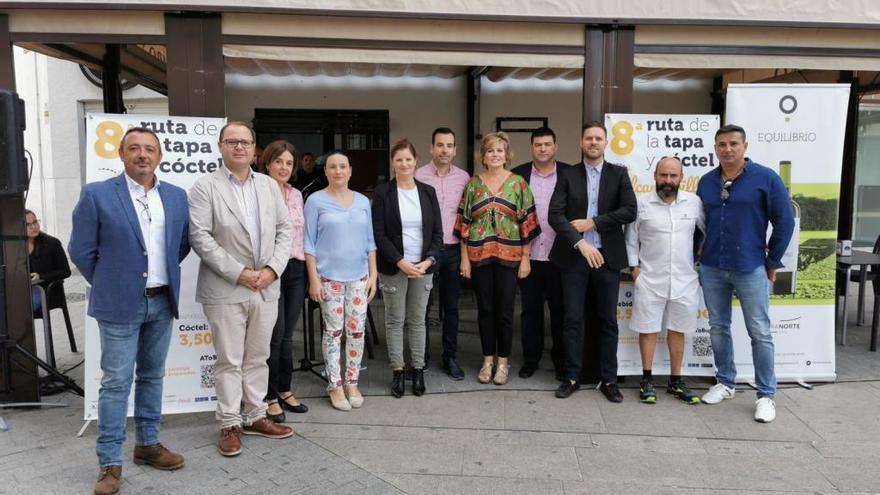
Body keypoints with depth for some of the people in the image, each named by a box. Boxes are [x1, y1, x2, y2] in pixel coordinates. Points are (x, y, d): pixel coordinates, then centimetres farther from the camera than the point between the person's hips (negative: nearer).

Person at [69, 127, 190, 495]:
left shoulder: (176, 196, 6)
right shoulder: (97, 194, -6)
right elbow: (81, 250, -3)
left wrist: (163, 276, 12)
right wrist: (108, 286, 2)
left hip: (162, 301, 4)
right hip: (121, 304, -4)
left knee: (152, 376, 14)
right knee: (116, 382, 0)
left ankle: (147, 444, 28)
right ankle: (110, 463, 10)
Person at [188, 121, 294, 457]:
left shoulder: (269, 185, 10)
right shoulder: (205, 187, -4)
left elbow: (284, 229, 8)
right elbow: (200, 238, -11)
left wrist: (271, 269, -7)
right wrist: (239, 273, -16)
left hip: (266, 287, 4)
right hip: (225, 289, -4)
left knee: (258, 357, 13)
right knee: (229, 360, 4)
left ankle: (255, 416, 26)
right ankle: (230, 423, 17)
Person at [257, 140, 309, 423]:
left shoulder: (296, 195, 13)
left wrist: (305, 266, 14)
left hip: (295, 270, 6)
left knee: (287, 335, 13)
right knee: (274, 336, -2)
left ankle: (284, 390, 25)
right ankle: (270, 397, 13)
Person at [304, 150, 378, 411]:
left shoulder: (363, 201, 8)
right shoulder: (316, 200, -2)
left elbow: (369, 241, 11)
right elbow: (309, 242, -3)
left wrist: (373, 274, 5)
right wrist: (313, 279, -9)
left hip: (359, 276, 3)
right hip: (329, 276, -3)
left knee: (356, 330, 5)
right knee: (333, 331, 1)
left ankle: (352, 383, 18)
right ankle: (335, 386, 12)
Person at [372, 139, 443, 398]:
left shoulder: (428, 192, 5)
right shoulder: (383, 192, -3)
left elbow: (437, 232, 5)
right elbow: (378, 233, -7)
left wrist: (428, 260, -9)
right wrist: (400, 262, -15)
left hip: (423, 266, 2)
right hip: (393, 267, -2)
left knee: (417, 320, 8)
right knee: (395, 320, 5)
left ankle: (418, 369, 18)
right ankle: (397, 371, 14)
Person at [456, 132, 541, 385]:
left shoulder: (518, 183, 0)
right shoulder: (473, 183, 4)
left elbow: (527, 222, 0)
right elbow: (464, 222, 4)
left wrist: (525, 258, -4)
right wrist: (464, 258, 0)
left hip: (509, 255, -1)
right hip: (479, 256, 1)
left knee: (505, 311, 5)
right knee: (485, 309, 9)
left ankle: (503, 362, 20)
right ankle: (487, 361, 22)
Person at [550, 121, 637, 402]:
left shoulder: (619, 174, 6)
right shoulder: (567, 175, 4)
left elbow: (630, 211, -6)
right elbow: (555, 215, -6)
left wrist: (593, 222, -12)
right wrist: (580, 243, -17)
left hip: (607, 256, 1)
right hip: (574, 255, 0)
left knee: (608, 321, 7)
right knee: (573, 319, 4)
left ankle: (608, 379, 17)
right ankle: (572, 377, 16)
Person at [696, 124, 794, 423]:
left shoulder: (765, 178, -5)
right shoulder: (706, 182, 6)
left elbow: (784, 222, -3)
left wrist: (772, 263, -1)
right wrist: (701, 254, 11)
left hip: (750, 269, -4)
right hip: (711, 269, 4)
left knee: (760, 333, 1)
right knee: (718, 328, 11)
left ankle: (766, 395, 11)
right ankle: (725, 383, 26)